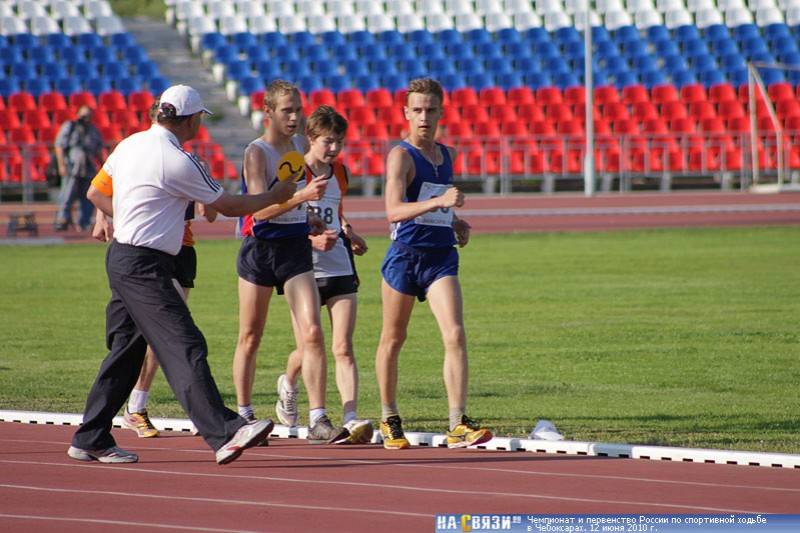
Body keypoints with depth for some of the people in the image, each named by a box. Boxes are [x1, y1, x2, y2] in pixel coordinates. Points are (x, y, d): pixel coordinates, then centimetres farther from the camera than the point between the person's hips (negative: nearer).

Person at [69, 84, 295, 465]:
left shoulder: (130, 144, 9)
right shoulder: (177, 161, -16)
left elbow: (95, 193, 21)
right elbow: (229, 206, -5)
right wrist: (275, 196, 9)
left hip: (122, 258, 9)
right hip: (144, 266, -9)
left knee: (125, 352, 15)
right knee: (185, 348, -15)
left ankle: (89, 440, 20)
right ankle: (223, 435, -23)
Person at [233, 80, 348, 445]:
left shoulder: (300, 147, 8)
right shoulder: (256, 152, -12)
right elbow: (260, 209, -24)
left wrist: (308, 219, 11)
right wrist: (302, 196, -34)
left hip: (296, 249, 5)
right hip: (261, 249, -5)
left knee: (312, 333, -9)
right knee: (250, 338, 7)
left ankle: (318, 421, -11)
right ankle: (243, 417, 19)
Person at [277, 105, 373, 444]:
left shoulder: (340, 174, 11)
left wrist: (347, 233, 12)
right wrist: (312, 240, -23)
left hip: (339, 269, 4)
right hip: (304, 268, -4)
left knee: (343, 348, -9)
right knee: (308, 349, 5)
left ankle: (351, 419, -18)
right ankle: (288, 385, 39)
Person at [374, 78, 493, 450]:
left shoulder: (447, 155, 13)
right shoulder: (401, 155, -8)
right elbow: (394, 210, -24)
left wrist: (456, 223, 12)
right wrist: (439, 201, -36)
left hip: (442, 258, 4)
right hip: (405, 255, -4)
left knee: (455, 335, -13)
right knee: (393, 339, 9)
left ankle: (458, 425, -17)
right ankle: (389, 420, 26)